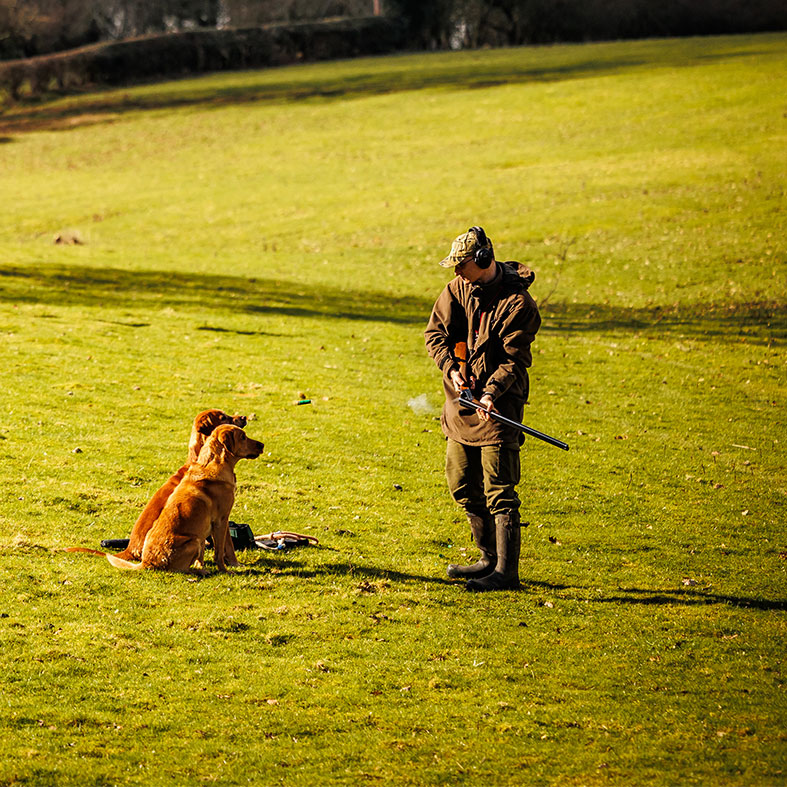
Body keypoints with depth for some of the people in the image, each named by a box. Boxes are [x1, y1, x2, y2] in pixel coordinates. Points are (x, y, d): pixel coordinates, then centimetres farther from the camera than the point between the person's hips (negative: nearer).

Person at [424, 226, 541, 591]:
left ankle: (507, 572, -5)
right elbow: (434, 332, 4)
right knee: (463, 488, 15)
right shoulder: (457, 289, 5)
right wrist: (451, 367, -14)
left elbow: (514, 360, -15)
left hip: (496, 409, -8)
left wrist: (491, 393, -28)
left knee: (499, 493, -8)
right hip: (460, 404, 8)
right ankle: (490, 560, 28)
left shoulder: (517, 303, -14)